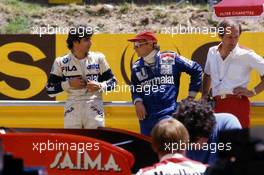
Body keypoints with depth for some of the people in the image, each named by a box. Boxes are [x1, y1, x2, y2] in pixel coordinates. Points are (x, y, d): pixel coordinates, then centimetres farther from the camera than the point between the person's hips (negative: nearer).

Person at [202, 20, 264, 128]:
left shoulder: (246, 55, -6)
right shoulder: (212, 52, 10)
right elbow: (207, 75, 26)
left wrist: (253, 92, -8)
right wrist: (204, 96, 17)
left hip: (238, 103, -5)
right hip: (217, 104, 5)